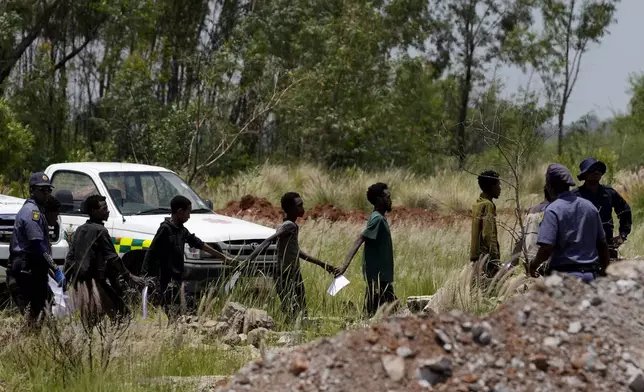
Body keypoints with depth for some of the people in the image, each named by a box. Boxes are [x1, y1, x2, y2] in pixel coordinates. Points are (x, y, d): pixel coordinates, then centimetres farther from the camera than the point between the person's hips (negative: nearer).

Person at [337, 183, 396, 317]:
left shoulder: (380, 218, 14)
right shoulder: (377, 219, -16)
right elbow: (359, 241, -24)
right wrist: (346, 264, -34)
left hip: (382, 274, 10)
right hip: (377, 275, -10)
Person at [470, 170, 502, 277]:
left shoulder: (478, 203, 15)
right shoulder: (488, 205, -13)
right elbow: (489, 235, -19)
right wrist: (495, 259, -19)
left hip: (477, 256, 10)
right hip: (486, 257, -10)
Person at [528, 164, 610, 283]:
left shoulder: (553, 210, -10)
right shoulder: (589, 206, 9)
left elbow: (546, 248, -18)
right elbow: (602, 244, 13)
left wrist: (534, 264, 1)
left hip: (565, 274, -6)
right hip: (590, 275, 6)